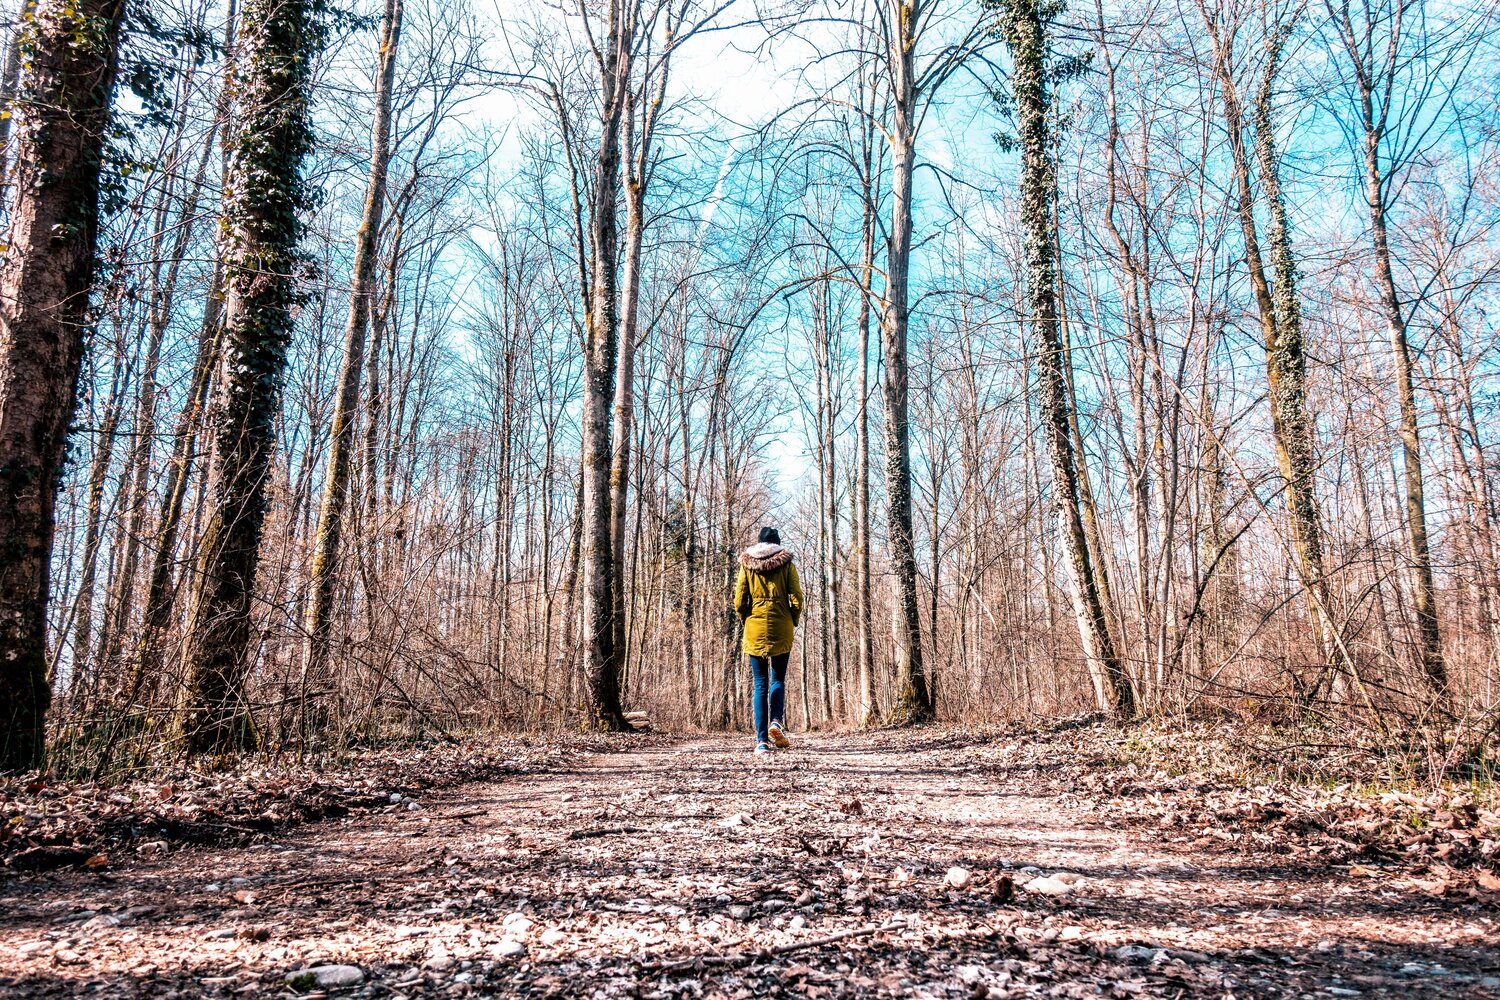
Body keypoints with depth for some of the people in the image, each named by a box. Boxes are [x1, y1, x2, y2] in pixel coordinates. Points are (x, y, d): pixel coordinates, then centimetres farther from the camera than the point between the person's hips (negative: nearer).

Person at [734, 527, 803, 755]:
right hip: (781, 629, -1)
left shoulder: (747, 563, 5)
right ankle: (776, 722, -12)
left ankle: (761, 739, -1)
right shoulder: (786, 563, 2)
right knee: (778, 679, 12)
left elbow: (739, 601, 0)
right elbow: (796, 598, -4)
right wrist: (793, 622, 10)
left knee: (760, 684, 4)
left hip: (755, 628, 1)